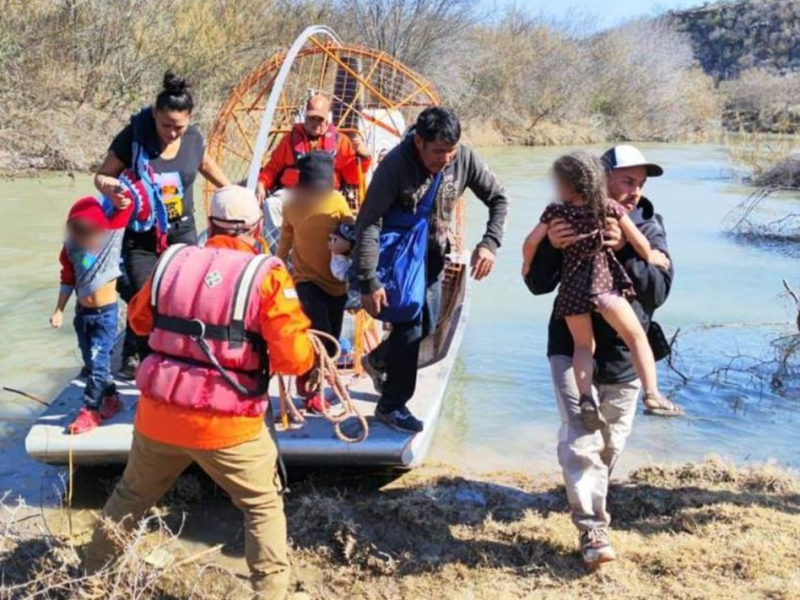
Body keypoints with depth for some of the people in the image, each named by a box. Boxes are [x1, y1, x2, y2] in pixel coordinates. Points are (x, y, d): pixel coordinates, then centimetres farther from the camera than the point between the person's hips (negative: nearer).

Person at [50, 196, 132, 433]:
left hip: (106, 313, -4)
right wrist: (59, 310, 6)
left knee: (97, 363, -5)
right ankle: (111, 398, 33)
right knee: (91, 363, 14)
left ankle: (91, 411, 6)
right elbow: (68, 279, 6)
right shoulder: (71, 244, -4)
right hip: (83, 312, 5)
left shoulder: (112, 230, -12)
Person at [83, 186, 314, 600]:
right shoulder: (266, 275, -11)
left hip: (158, 413, 5)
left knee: (131, 495, 28)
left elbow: (139, 320, 18)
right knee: (264, 506, 17)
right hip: (227, 424, -4)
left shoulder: (172, 261, 2)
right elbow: (295, 357, -15)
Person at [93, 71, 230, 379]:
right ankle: (135, 357, 18)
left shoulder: (193, 137, -7)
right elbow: (101, 175, -10)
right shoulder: (133, 137, -18)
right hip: (141, 235, -3)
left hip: (182, 231, 3)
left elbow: (206, 164, 16)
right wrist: (110, 189, -32)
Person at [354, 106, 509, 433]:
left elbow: (498, 199, -5)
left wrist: (490, 243, -20)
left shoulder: (464, 158, -16)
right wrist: (369, 282, -31)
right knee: (410, 325, -8)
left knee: (427, 325, 13)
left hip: (434, 254, 6)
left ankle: (377, 361, 41)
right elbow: (368, 224, -28)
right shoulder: (394, 166, -29)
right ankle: (392, 406, 8)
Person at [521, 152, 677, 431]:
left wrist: (527, 264, 22)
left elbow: (531, 242, 2)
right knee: (637, 337, 6)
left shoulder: (555, 212, 3)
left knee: (582, 345, 13)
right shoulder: (610, 208, 3)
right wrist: (650, 257, 26)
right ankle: (652, 393, -9)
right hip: (604, 283, -1)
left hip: (571, 288, 2)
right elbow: (639, 242, 6)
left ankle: (586, 398, -7)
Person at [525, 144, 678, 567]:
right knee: (580, 440, -12)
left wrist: (623, 251, -29)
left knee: (611, 445, 14)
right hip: (574, 350, -2)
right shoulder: (572, 221, -4)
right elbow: (537, 285, -6)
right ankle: (592, 528, -3)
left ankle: (587, 499, 39)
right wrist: (551, 246, -26)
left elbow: (659, 290, -14)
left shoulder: (649, 227, -2)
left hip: (625, 357, 2)